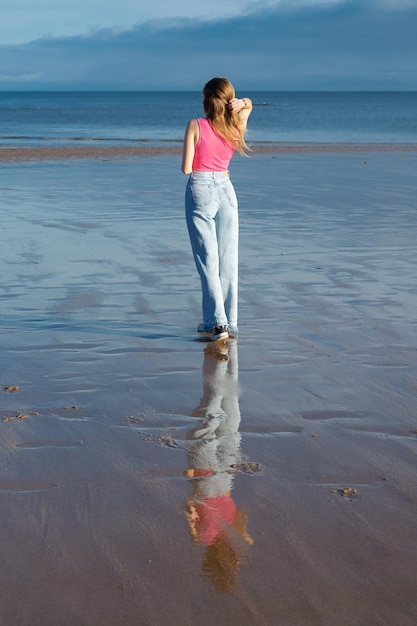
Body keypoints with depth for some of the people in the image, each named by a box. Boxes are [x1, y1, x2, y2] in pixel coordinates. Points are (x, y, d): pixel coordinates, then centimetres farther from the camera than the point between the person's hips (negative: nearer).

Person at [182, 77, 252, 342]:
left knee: (208, 260, -1)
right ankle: (229, 322, 13)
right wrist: (241, 103, 2)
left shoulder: (196, 126, -10)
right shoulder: (236, 126, 3)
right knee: (228, 260, 8)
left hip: (200, 191, -4)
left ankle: (217, 322, -8)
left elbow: (186, 168, -12)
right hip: (226, 190, 4)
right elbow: (248, 104, 24)